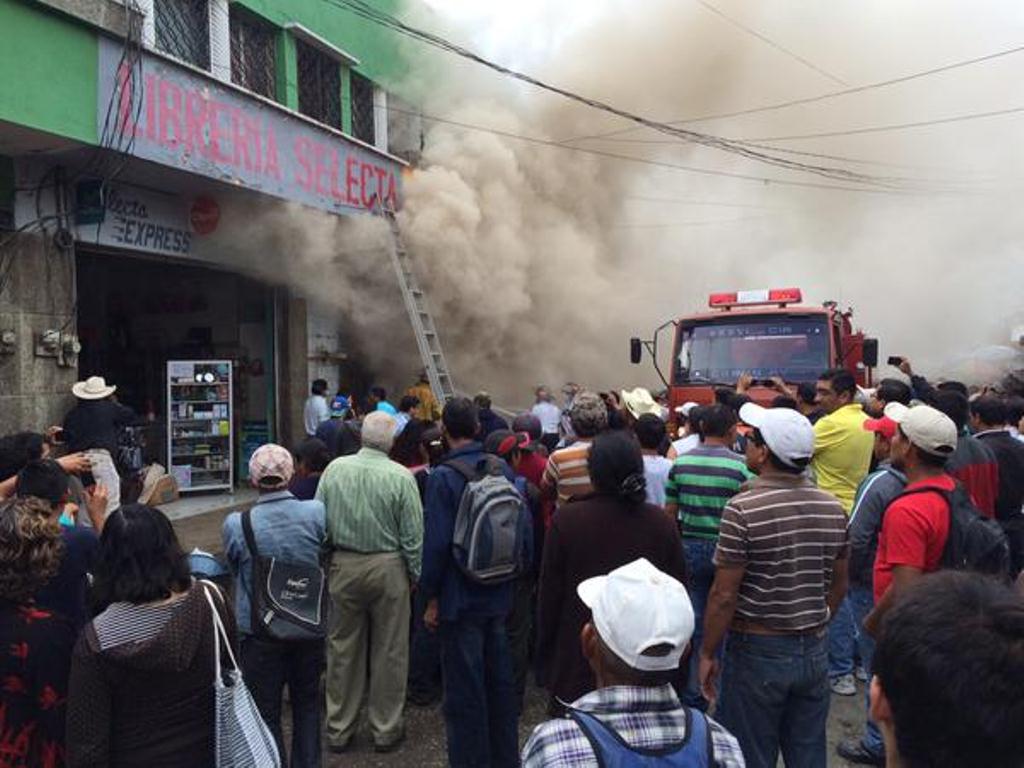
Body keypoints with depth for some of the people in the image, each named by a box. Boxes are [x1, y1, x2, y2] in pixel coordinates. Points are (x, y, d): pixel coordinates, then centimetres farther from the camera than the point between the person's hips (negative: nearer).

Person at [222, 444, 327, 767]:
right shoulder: (316, 513, -17)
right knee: (307, 703, 22)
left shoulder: (236, 525, -19)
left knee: (266, 712, 15)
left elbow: (234, 571, -1)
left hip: (260, 633, -2)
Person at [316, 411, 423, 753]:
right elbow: (413, 535, -10)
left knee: (343, 649, 14)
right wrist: (415, 575, 3)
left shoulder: (334, 469, -5)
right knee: (389, 652, 11)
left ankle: (339, 729, 28)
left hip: (343, 566, 3)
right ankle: (386, 730, 23)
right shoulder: (400, 477, -13)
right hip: (388, 568, -3)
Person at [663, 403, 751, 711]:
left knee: (695, 624, 11)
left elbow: (669, 512, 2)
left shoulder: (681, 463, -1)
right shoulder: (740, 466, -11)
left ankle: (694, 695, 19)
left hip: (690, 548, 3)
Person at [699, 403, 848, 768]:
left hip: (758, 652, -6)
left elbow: (724, 595, -18)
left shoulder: (742, 509, -20)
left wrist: (707, 653, -6)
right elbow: (839, 585, 10)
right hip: (814, 650, 6)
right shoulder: (833, 507, 0)